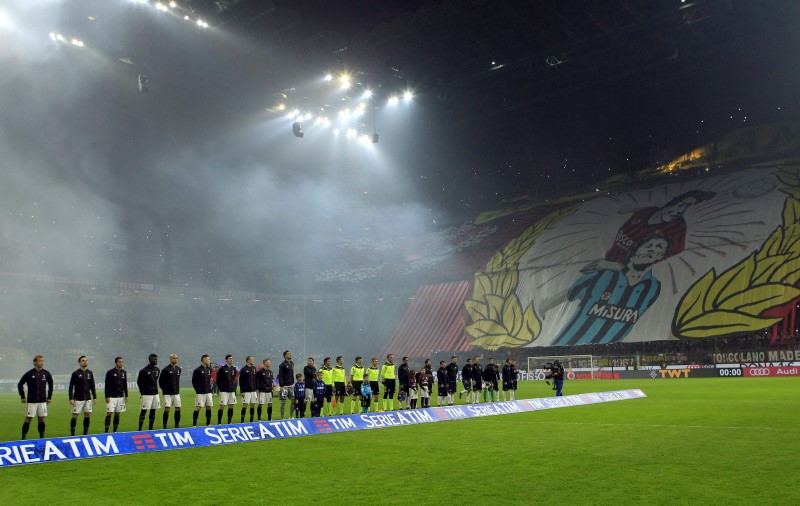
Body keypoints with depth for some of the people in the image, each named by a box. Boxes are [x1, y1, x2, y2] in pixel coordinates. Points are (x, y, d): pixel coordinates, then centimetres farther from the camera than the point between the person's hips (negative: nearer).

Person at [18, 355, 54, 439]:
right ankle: (23, 437, 6)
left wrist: (49, 397, 13)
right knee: (28, 419, -2)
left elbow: (50, 385, 15)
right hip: (31, 401, -3)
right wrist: (22, 397, 0)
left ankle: (42, 437, 13)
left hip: (42, 401, 3)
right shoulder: (29, 374, -7)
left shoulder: (46, 373, 2)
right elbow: (20, 384, 1)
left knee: (41, 419, 6)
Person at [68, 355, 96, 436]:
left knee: (87, 415, 4)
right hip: (78, 398, -4)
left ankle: (85, 433, 13)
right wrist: (71, 398, -11)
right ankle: (72, 434, 10)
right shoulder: (75, 373, -4)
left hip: (88, 398, 4)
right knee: (75, 415, -1)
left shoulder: (90, 373, 8)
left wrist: (94, 397, 9)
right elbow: (71, 386, -5)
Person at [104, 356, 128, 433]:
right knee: (109, 413, -7)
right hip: (111, 397, -5)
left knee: (117, 414, 8)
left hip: (121, 397, 5)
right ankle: (106, 431, -3)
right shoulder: (110, 372, -6)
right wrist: (107, 396, -12)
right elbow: (107, 385, -6)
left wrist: (126, 395, 9)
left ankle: (115, 431, 14)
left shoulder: (124, 372, 9)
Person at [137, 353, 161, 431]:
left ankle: (150, 428, 16)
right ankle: (140, 429, -2)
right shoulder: (144, 370, -10)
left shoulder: (157, 370, 9)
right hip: (147, 394, -6)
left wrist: (155, 389, 14)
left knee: (153, 410, 8)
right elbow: (139, 381, -3)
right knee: (144, 411, -5)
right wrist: (143, 391, -2)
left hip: (155, 393, 6)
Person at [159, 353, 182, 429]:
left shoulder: (178, 369, 9)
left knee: (178, 408, 4)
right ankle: (164, 426, 2)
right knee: (167, 409, -7)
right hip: (168, 393, -5)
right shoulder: (166, 369, -8)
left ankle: (177, 425, 15)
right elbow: (160, 381, -2)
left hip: (176, 393, 5)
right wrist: (164, 389, -4)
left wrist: (177, 388, 13)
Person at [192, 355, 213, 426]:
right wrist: (197, 390, -11)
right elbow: (194, 382, -6)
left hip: (208, 392, 6)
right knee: (197, 408, -6)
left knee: (209, 407, 7)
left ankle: (208, 424, 16)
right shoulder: (197, 370, -7)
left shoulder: (209, 369, 12)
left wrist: (211, 389, 11)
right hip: (200, 393, -6)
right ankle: (194, 424, 1)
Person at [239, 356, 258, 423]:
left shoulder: (254, 368, 11)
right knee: (245, 405, -5)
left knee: (253, 405, 7)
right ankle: (242, 421, 1)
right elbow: (240, 381, -9)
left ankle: (251, 421, 15)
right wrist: (242, 391, -13)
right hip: (246, 391, -6)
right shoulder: (243, 369, -7)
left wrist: (257, 389, 11)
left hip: (253, 391, 6)